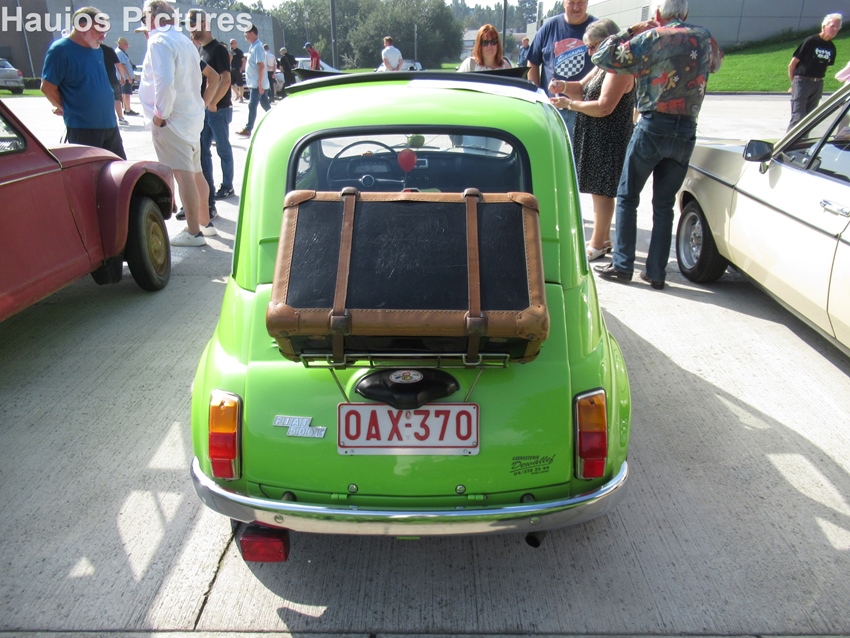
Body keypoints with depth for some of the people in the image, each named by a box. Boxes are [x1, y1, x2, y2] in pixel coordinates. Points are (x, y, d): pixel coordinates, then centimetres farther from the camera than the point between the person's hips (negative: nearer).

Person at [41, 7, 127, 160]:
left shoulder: (97, 50, 12)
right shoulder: (61, 50, -11)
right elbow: (47, 87, -10)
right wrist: (66, 109, 3)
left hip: (109, 123, 7)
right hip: (82, 127, -7)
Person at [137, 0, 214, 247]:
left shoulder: (159, 41, -12)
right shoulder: (184, 41, 17)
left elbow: (165, 82, -25)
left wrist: (160, 114, -16)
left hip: (171, 119, -10)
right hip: (192, 115, 10)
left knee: (183, 175, -9)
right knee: (196, 172, 16)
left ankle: (193, 232, -8)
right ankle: (204, 222, 26)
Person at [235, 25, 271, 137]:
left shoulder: (257, 47, -16)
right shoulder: (253, 46, 15)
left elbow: (261, 66, -22)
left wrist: (260, 84, -24)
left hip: (257, 84, -9)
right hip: (255, 83, 9)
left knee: (252, 106, -7)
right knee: (265, 105, 13)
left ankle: (248, 130, -4)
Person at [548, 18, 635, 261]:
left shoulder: (619, 69, -16)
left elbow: (604, 107, -23)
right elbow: (582, 89, 21)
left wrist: (568, 104, -18)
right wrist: (564, 86, 0)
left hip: (609, 140, -10)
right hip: (595, 138, 10)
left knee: (602, 190, -4)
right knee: (599, 190, 16)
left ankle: (597, 245, 4)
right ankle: (603, 239, 27)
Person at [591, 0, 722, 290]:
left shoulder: (652, 38, -5)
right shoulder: (704, 38, 10)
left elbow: (602, 57, -6)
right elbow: (716, 61, 33)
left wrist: (630, 32, 6)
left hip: (652, 126, -4)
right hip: (686, 130, 4)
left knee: (627, 197, 8)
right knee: (664, 204, 10)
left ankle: (623, 266, 6)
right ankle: (656, 272, 10)